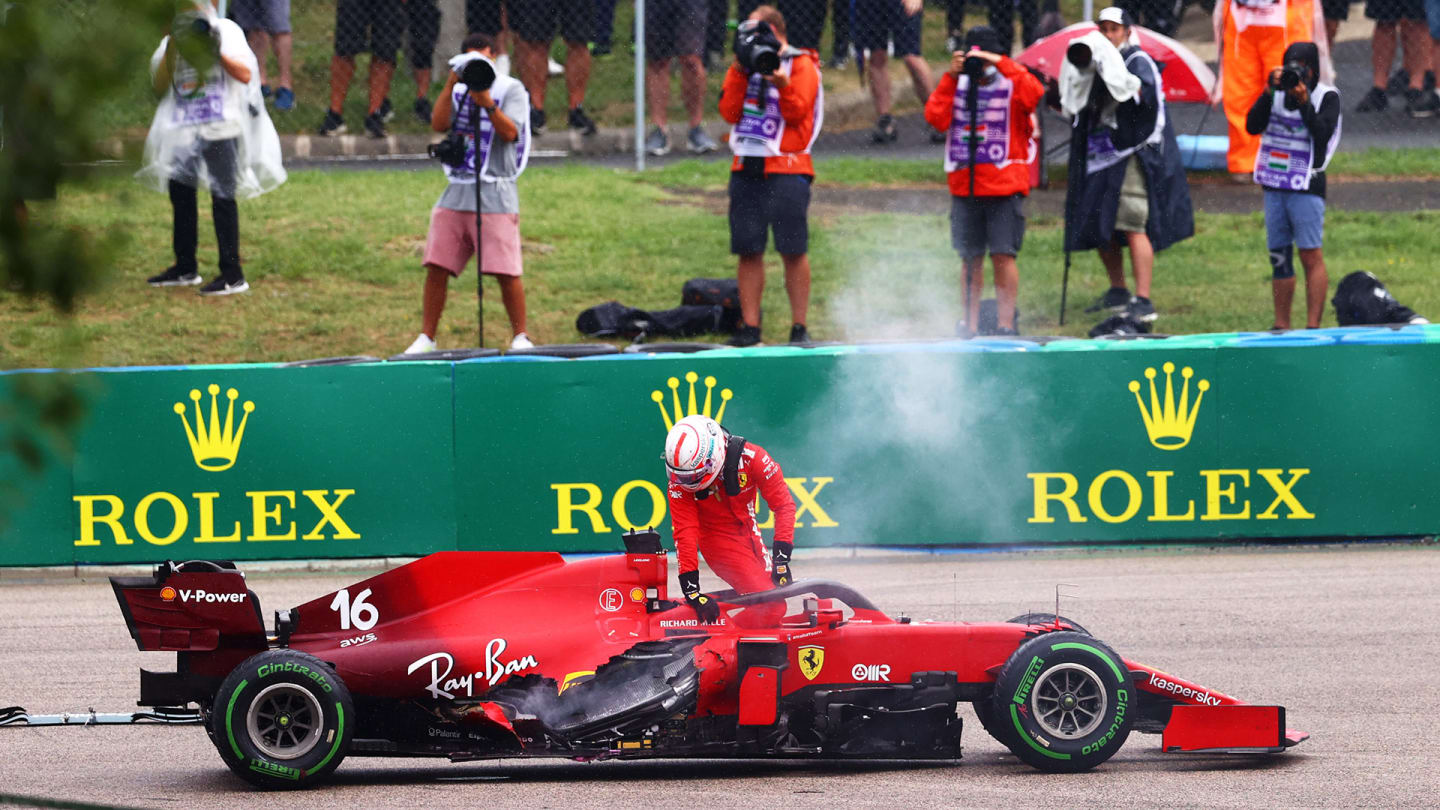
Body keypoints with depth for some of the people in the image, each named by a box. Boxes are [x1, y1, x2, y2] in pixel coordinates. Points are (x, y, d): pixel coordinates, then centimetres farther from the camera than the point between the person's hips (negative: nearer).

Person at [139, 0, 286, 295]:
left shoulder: (226, 31, -1)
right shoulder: (171, 41, 12)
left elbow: (245, 75, -9)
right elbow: (159, 86, 3)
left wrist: (217, 51, -20)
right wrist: (170, 49, -8)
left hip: (221, 129, -6)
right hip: (183, 131, 6)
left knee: (222, 197, -7)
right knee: (179, 191, 11)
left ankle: (232, 276, -5)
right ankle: (185, 268, 25)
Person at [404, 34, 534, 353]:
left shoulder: (511, 90, 3)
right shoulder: (458, 90, 15)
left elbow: (510, 133, -12)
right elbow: (438, 124, -2)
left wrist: (487, 103, -24)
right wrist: (452, 83, -9)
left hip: (495, 195, -4)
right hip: (456, 192, 4)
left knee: (506, 272, -9)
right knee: (437, 269, 0)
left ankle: (520, 337, 2)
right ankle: (426, 337, 6)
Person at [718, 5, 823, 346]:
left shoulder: (801, 66, 1)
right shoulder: (744, 66, 16)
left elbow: (798, 112, -10)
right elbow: (730, 112, 5)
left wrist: (783, 85, -25)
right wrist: (739, 74, -4)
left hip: (786, 168, -5)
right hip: (746, 169, 5)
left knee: (793, 251, -5)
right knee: (748, 251, 3)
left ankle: (799, 327, -1)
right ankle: (749, 327, 7)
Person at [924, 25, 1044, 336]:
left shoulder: (1013, 84, 0)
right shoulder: (958, 85, 10)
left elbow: (1034, 94, -22)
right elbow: (936, 118, -3)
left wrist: (1001, 65, -22)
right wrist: (950, 77, -7)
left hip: (1005, 186, -4)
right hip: (964, 187, 4)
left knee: (1003, 255, -7)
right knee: (970, 259, 7)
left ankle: (1006, 323, -3)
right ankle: (970, 325, 12)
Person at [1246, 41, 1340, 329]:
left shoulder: (1326, 97, -2)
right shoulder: (1277, 92, 8)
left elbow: (1322, 135, -16)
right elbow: (1253, 126, -3)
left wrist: (1304, 103, -24)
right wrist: (1269, 92, -13)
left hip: (1307, 187, -5)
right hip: (1275, 185, 5)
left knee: (1311, 256, -9)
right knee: (1279, 257, 9)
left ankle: (1313, 326, -10)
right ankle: (1281, 326, 16)